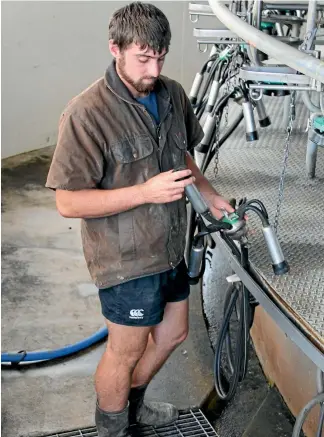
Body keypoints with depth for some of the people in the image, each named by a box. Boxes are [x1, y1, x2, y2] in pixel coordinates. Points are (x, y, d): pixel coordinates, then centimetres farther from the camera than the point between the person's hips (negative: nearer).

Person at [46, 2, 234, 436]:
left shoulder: (173, 94, 0)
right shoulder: (87, 113, -23)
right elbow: (68, 203, -22)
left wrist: (210, 195, 8)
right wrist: (146, 192, -30)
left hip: (170, 248, 8)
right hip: (127, 260, -7)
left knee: (173, 334, 23)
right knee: (126, 353, 10)